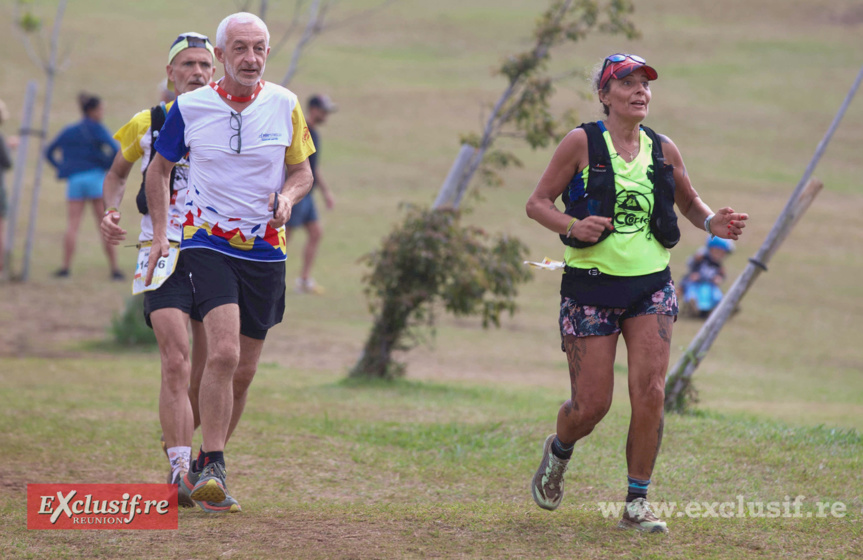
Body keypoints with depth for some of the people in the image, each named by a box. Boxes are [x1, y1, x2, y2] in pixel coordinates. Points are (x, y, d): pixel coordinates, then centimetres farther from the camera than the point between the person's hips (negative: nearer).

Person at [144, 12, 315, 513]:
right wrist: (160, 233, 2)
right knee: (224, 353, -22)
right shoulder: (190, 107, -4)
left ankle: (207, 461, 27)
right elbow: (160, 168, 10)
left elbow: (302, 171, 11)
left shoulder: (285, 106, 0)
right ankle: (212, 470, -15)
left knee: (244, 369, 8)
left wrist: (288, 197, -11)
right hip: (207, 244, -3)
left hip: (266, 250, 3)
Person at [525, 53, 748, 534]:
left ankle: (637, 504, 1)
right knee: (591, 406, -3)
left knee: (650, 393, -11)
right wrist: (573, 226, -20)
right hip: (591, 286, -3)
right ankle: (559, 451, 33)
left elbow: (689, 201, 21)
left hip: (651, 286, 3)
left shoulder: (663, 150, 5)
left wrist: (712, 222, -1)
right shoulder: (582, 142, -5)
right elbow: (538, 202, -1)